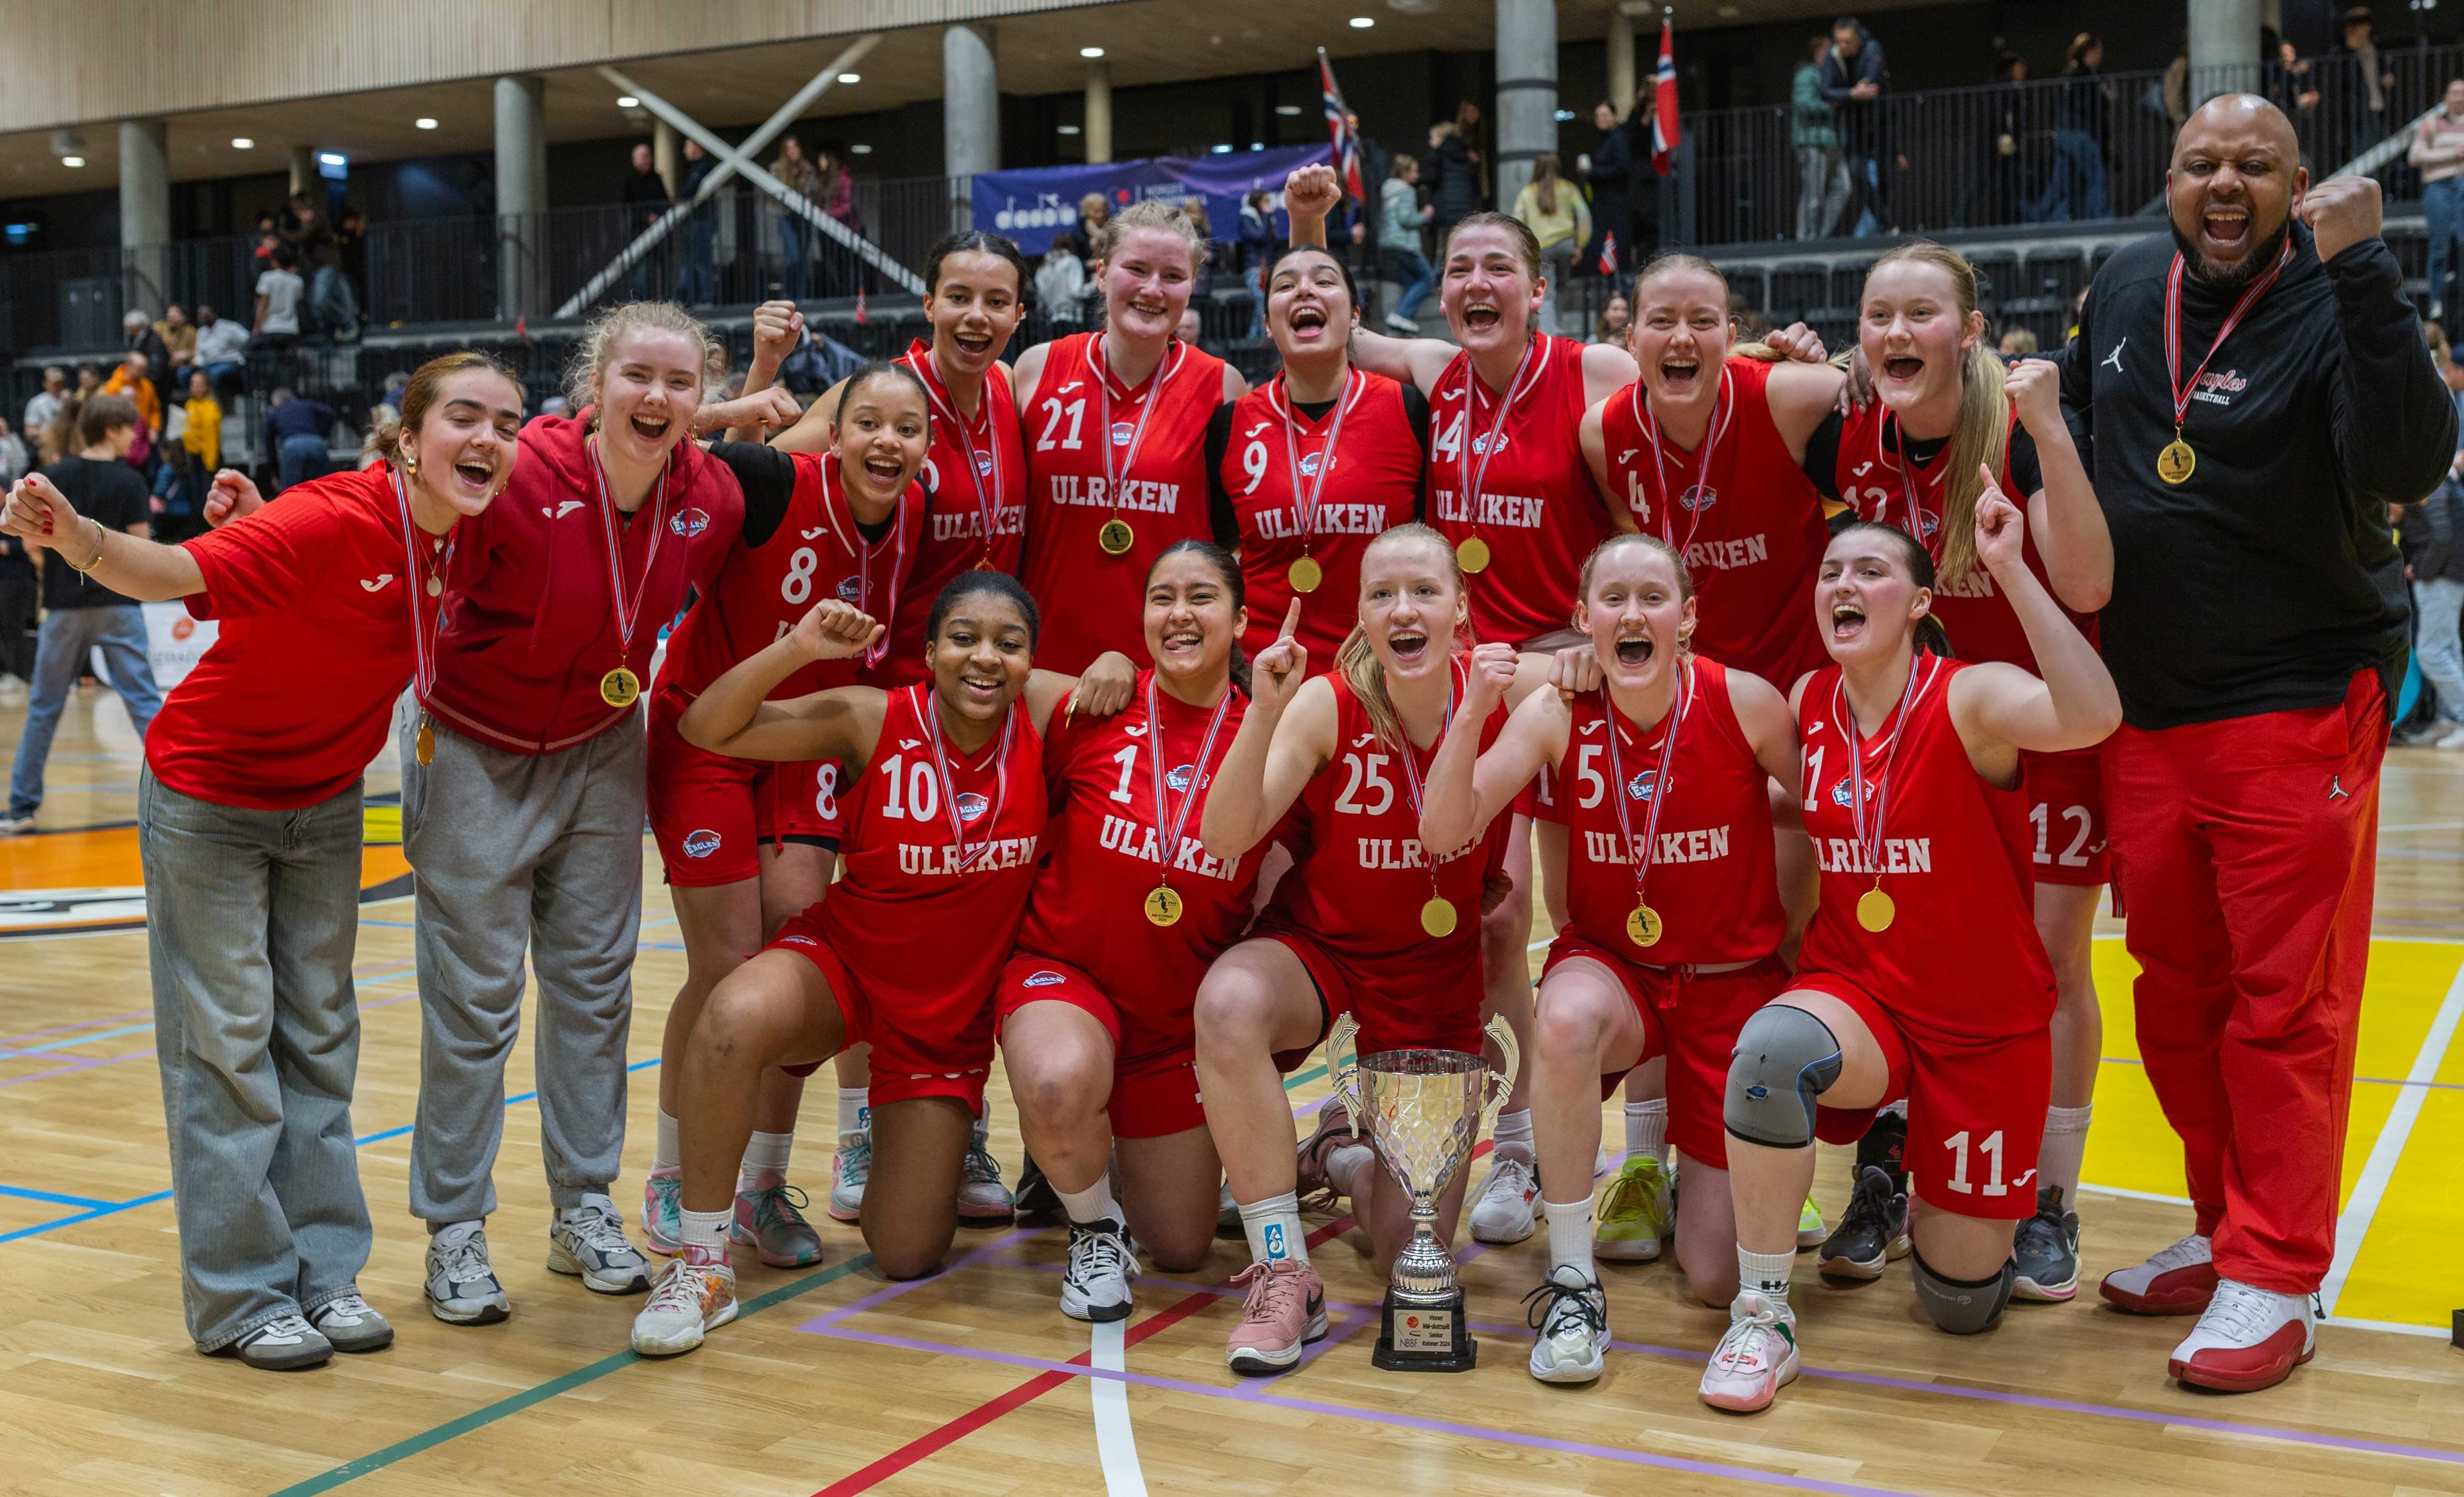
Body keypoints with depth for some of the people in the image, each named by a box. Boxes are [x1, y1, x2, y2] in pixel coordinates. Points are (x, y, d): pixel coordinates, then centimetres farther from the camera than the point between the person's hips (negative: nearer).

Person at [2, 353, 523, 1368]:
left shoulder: (457, 529, -11)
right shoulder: (335, 522, -30)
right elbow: (172, 572, -39)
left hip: (325, 806, 7)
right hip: (209, 801, -7)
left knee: (319, 1039, 11)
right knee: (226, 1045, -1)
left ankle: (325, 1274, 20)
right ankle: (240, 1299, 8)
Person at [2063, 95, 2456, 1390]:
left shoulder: (2332, 304, -9)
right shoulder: (2126, 290, 7)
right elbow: (2076, 416, 25)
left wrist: (2359, 268, -29)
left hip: (2295, 711, -5)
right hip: (2146, 711, 6)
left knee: (2286, 1003, -2)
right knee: (2176, 992, 12)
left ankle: (2275, 1282, 8)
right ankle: (2226, 1231, 27)